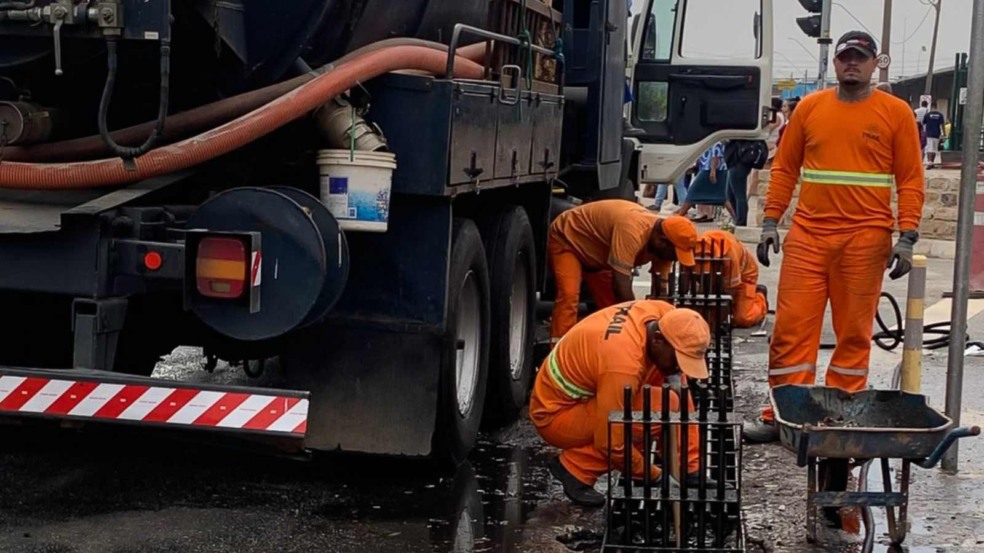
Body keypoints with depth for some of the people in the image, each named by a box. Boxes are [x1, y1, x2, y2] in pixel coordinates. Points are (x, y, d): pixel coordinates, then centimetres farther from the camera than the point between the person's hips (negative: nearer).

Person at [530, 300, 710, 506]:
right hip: (555, 413, -9)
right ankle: (577, 468, -13)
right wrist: (655, 476, -16)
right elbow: (610, 442, -30)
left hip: (587, 392, 9)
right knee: (659, 410, -27)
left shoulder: (664, 315, -12)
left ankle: (690, 471, 5)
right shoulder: (624, 364, -36)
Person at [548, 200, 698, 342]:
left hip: (595, 252, 9)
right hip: (566, 238, -9)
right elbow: (621, 286, -40)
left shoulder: (661, 246, -13)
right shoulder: (632, 231, -40)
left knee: (613, 303, 7)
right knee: (569, 296, -26)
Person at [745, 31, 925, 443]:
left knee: (855, 332, 5)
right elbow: (785, 168, 13)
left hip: (865, 238, -2)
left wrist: (906, 238, -6)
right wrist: (770, 223, 6)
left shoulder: (895, 112, 3)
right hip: (808, 235, 2)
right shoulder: (810, 107, 9)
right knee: (792, 326, 0)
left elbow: (911, 180, 2)